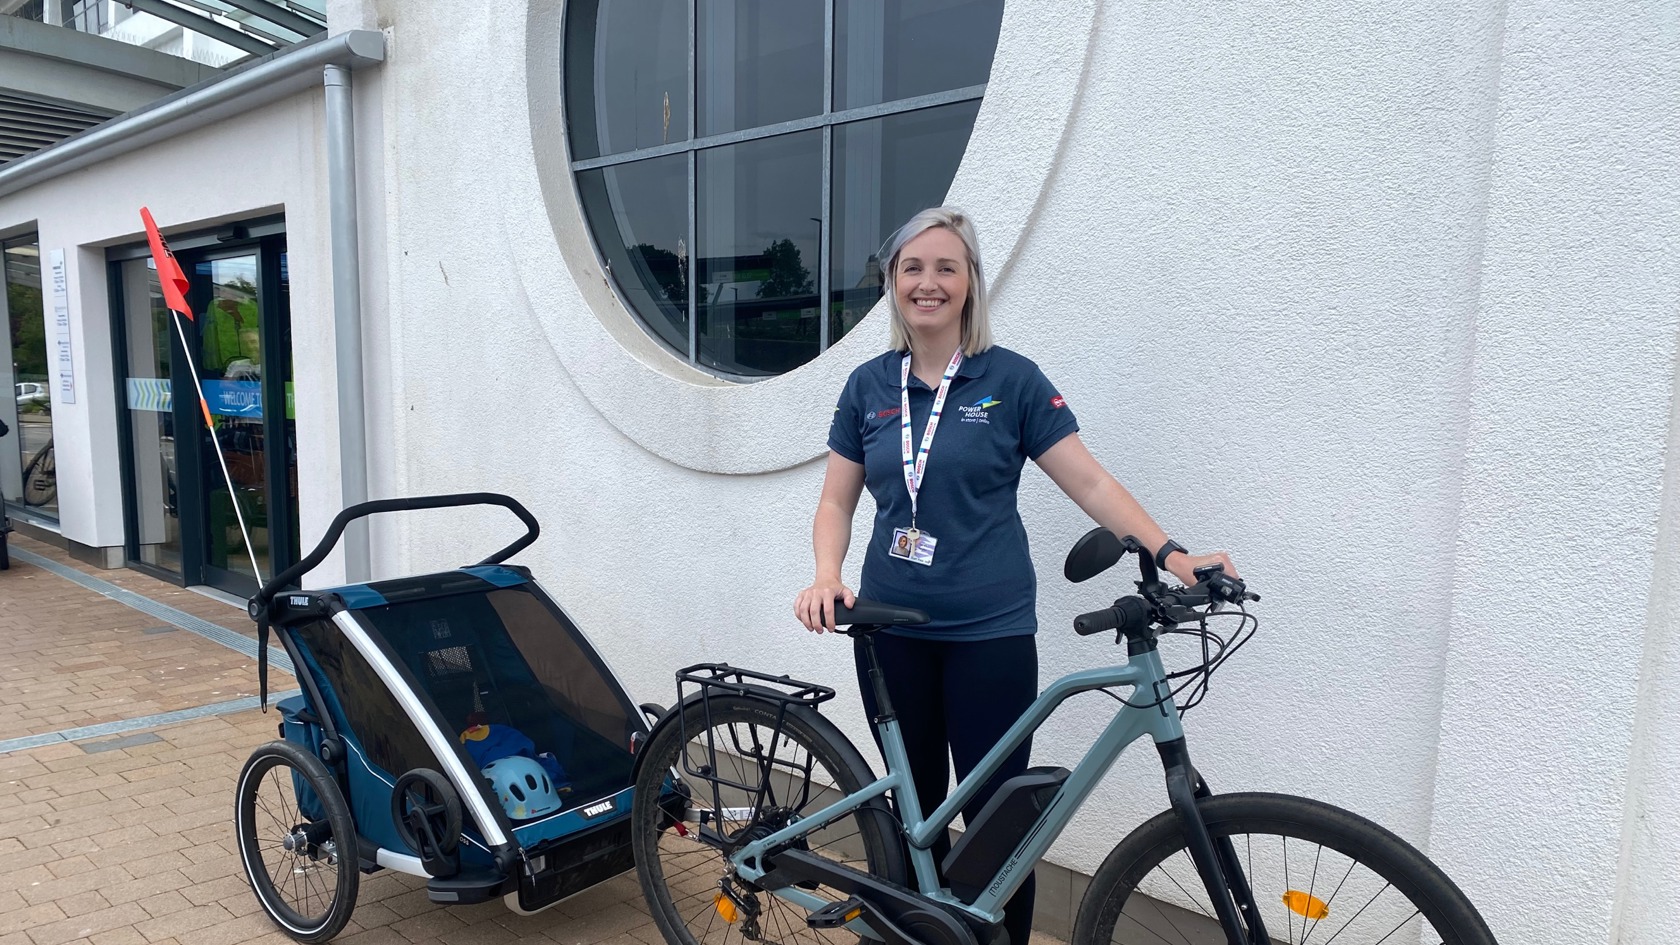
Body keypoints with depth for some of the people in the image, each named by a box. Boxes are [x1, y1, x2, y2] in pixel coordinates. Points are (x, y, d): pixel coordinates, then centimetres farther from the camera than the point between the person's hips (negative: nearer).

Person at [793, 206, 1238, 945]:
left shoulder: (1011, 379, -4)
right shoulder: (869, 385, 5)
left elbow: (1090, 482, -5)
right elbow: (836, 499, 6)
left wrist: (1170, 553, -17)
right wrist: (827, 578, -11)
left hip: (990, 633, -3)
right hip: (892, 629, 3)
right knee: (914, 806, 14)